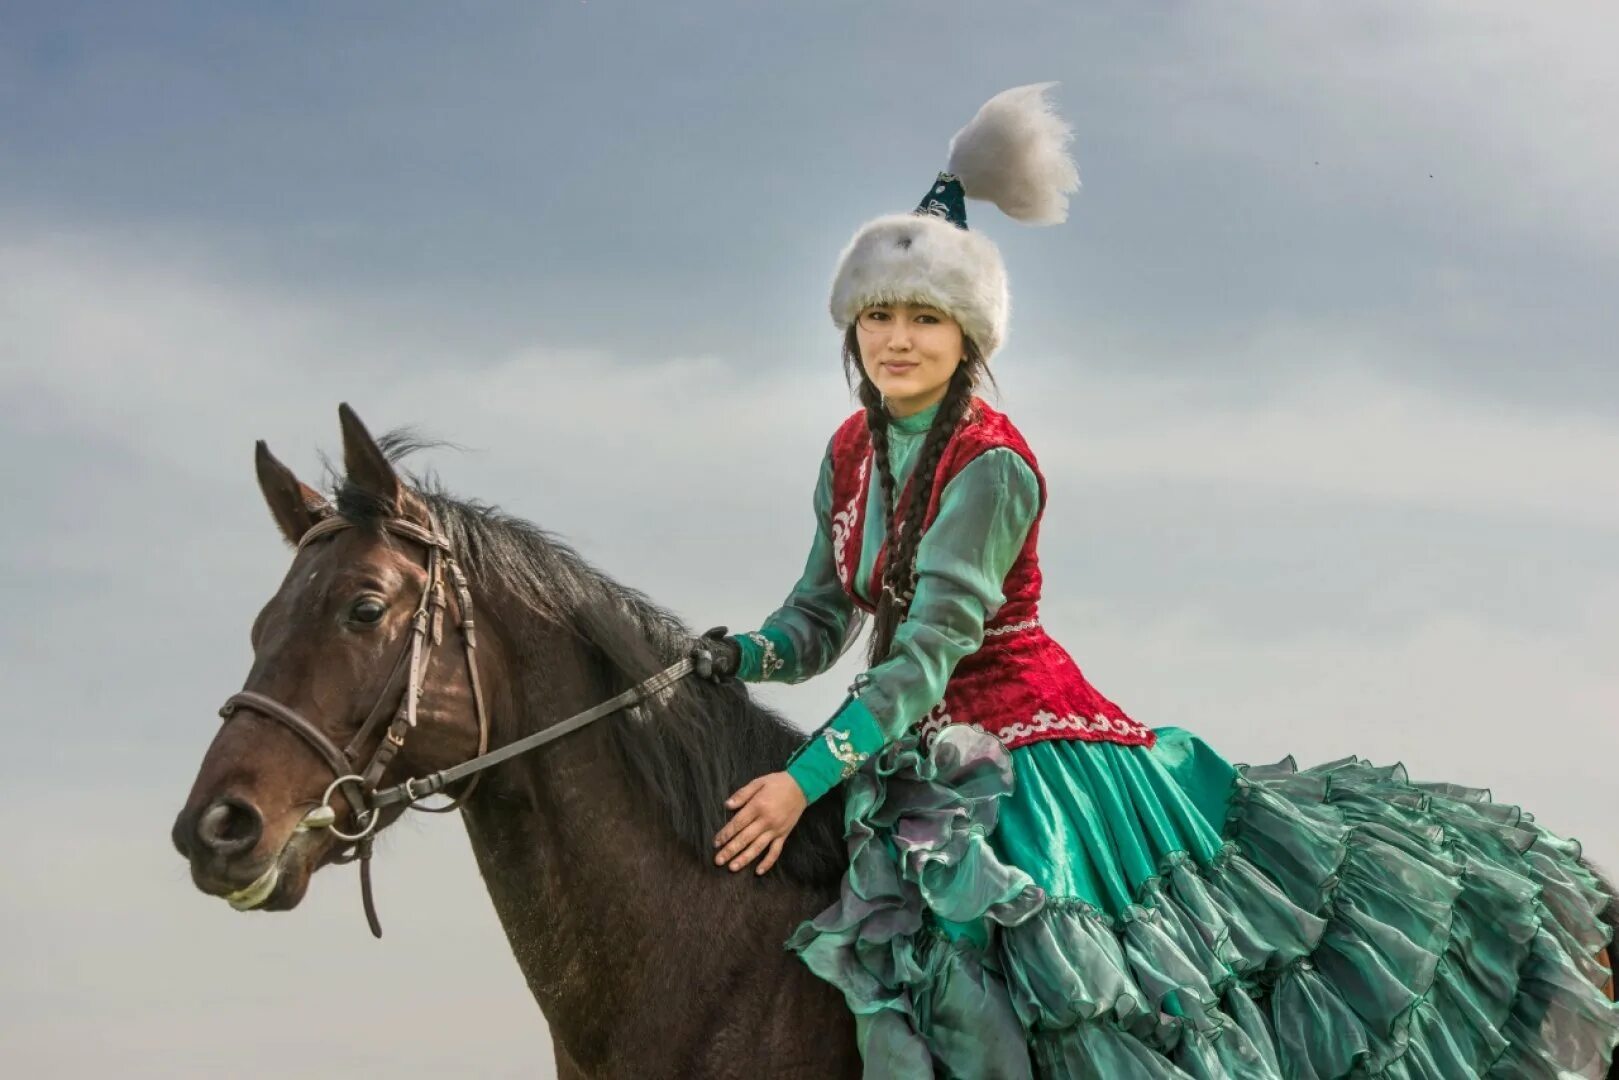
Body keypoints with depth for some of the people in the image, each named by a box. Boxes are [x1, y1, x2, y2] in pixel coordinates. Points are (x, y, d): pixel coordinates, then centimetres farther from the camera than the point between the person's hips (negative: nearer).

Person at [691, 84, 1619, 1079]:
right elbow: (824, 617, 13)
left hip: (1028, 735, -7)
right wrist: (746, 655, -8)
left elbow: (929, 653, -24)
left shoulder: (992, 467, -18)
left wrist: (806, 779, -29)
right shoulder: (851, 453, 6)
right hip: (920, 753, 7)